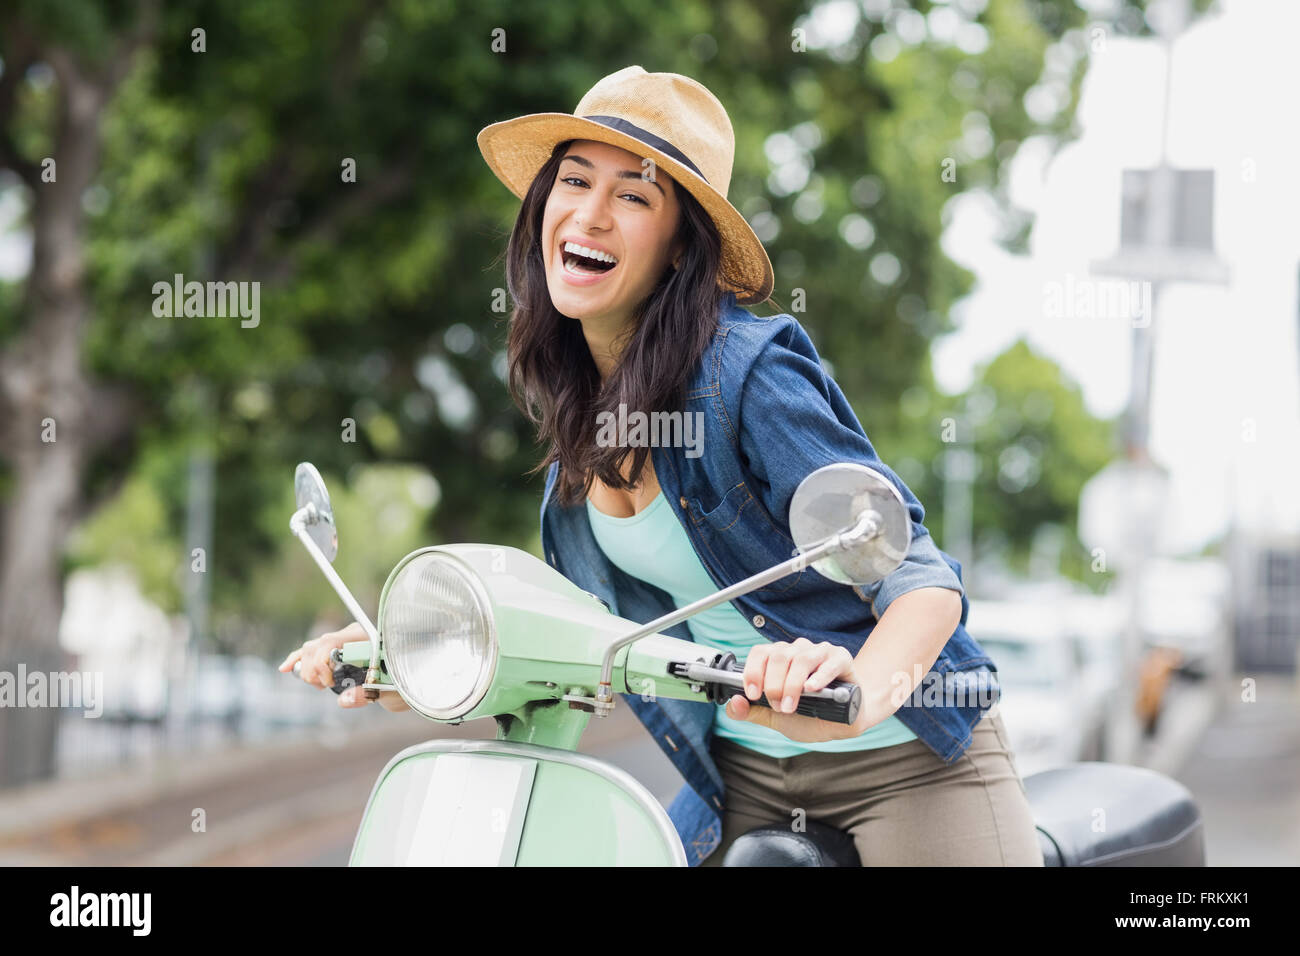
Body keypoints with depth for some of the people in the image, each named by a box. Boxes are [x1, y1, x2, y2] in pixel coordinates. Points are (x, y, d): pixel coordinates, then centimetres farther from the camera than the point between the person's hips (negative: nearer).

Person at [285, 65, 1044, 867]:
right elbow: (595, 613, 14)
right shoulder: (579, 395, 2)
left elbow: (921, 577, -25)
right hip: (744, 774, 7)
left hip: (904, 759, -7)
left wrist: (856, 693, -46)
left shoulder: (746, 371, -21)